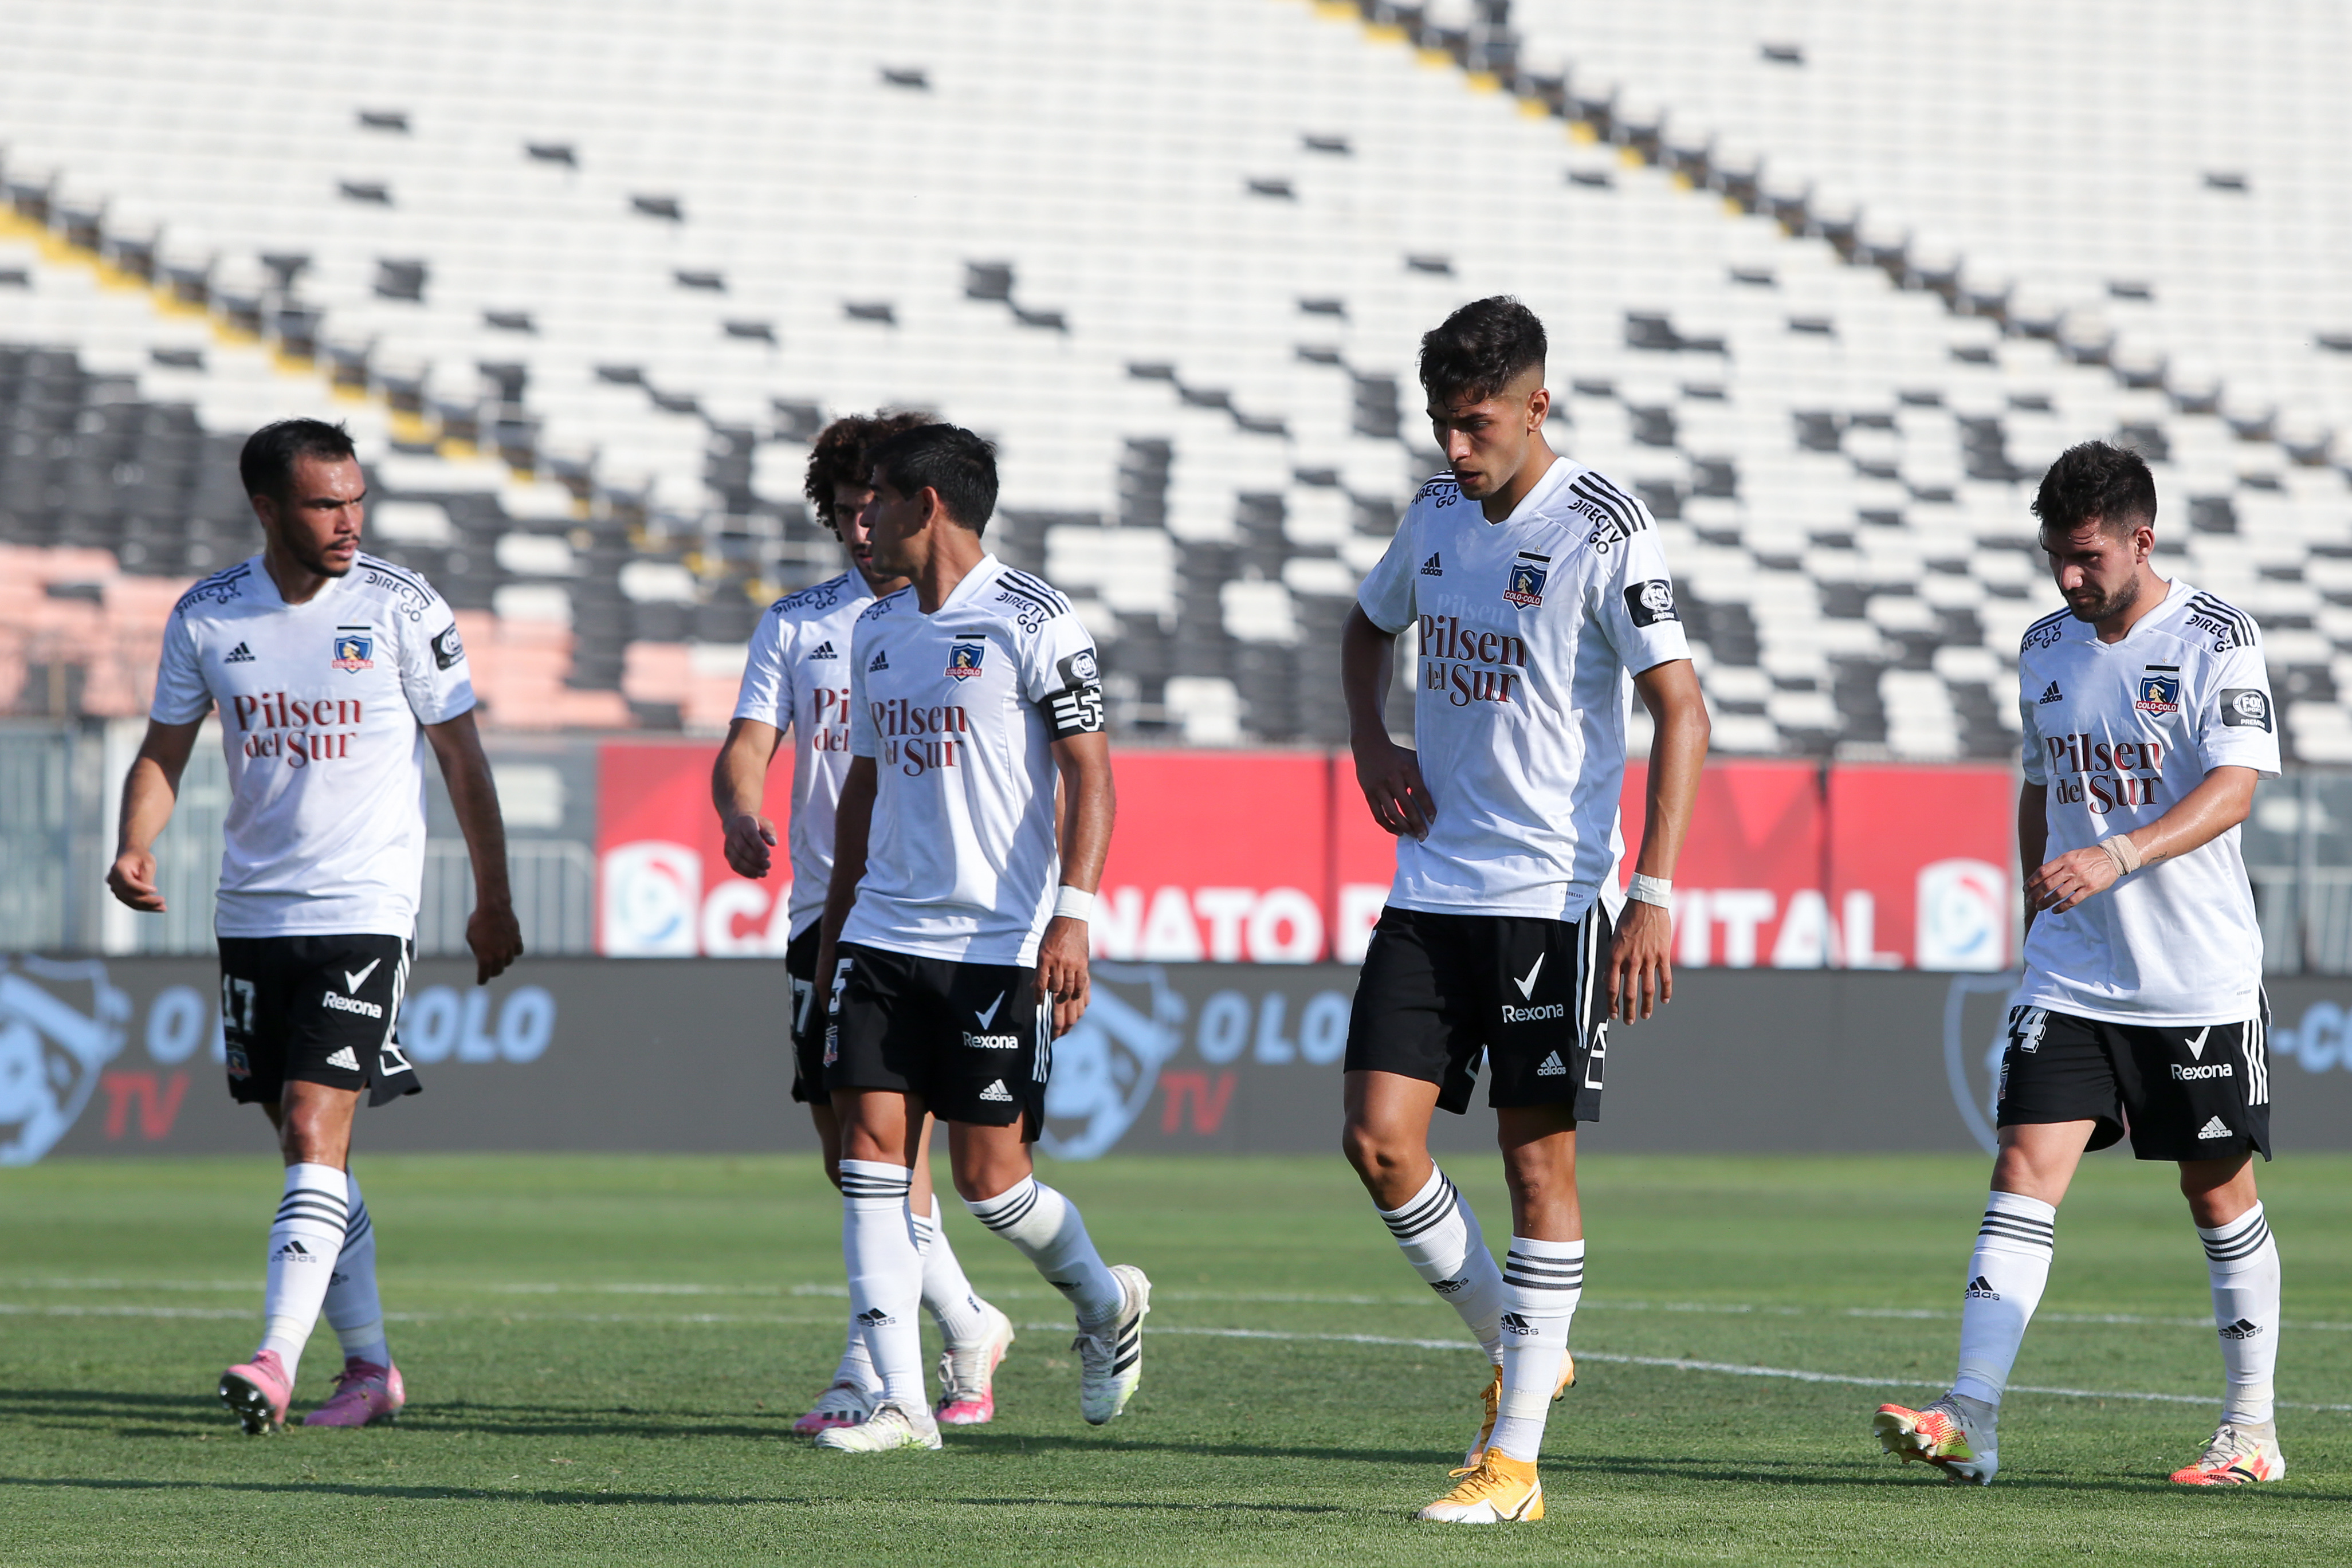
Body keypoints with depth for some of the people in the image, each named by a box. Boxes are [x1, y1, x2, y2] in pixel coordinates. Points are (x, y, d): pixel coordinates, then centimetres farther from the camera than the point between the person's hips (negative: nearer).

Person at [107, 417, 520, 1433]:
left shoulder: (402, 609, -5)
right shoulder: (205, 617, 3)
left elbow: (461, 757, 2)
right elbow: (164, 751, 9)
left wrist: (493, 900, 5)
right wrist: (134, 848, -10)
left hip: (364, 911, -4)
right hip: (252, 915, 4)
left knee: (315, 1133, -16)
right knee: (304, 1148, 9)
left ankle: (277, 1360, -22)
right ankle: (369, 1366, 19)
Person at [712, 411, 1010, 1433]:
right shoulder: (797, 624, 12)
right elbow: (748, 745, 4)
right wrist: (741, 814, -19)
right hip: (826, 912, 5)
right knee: (848, 1151, 8)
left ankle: (869, 1370, -16)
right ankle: (969, 1329, 27)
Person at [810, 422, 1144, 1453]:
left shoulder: (1032, 624, -8)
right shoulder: (877, 630, 13)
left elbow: (1089, 775, -9)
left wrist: (1071, 913, -19)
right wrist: (834, 924, 21)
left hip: (999, 944, -6)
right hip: (885, 934, 6)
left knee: (988, 1175, -4)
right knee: (871, 1146, -6)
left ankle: (1106, 1302, 26)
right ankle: (900, 1402, -5)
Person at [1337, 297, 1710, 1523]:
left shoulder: (1601, 532, -11)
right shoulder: (1437, 514, 9)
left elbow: (1680, 710, -14)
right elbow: (1368, 628, 29)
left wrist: (1654, 894, -21)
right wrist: (1371, 747, 10)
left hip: (1553, 895, -6)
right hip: (1432, 887, 6)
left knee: (1538, 1159, -2)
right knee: (1379, 1137, -3)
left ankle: (1515, 1458, 1)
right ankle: (1518, 1353, 18)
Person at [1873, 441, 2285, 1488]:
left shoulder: (2218, 642, -9)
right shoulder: (2045, 649, 8)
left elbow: (2235, 786, -22)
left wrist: (2120, 857, -36)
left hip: (2200, 978, -4)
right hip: (2071, 973, 4)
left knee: (2219, 1192, 6)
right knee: (2027, 1164, -10)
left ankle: (2251, 1431, 19)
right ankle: (1969, 1421, -18)